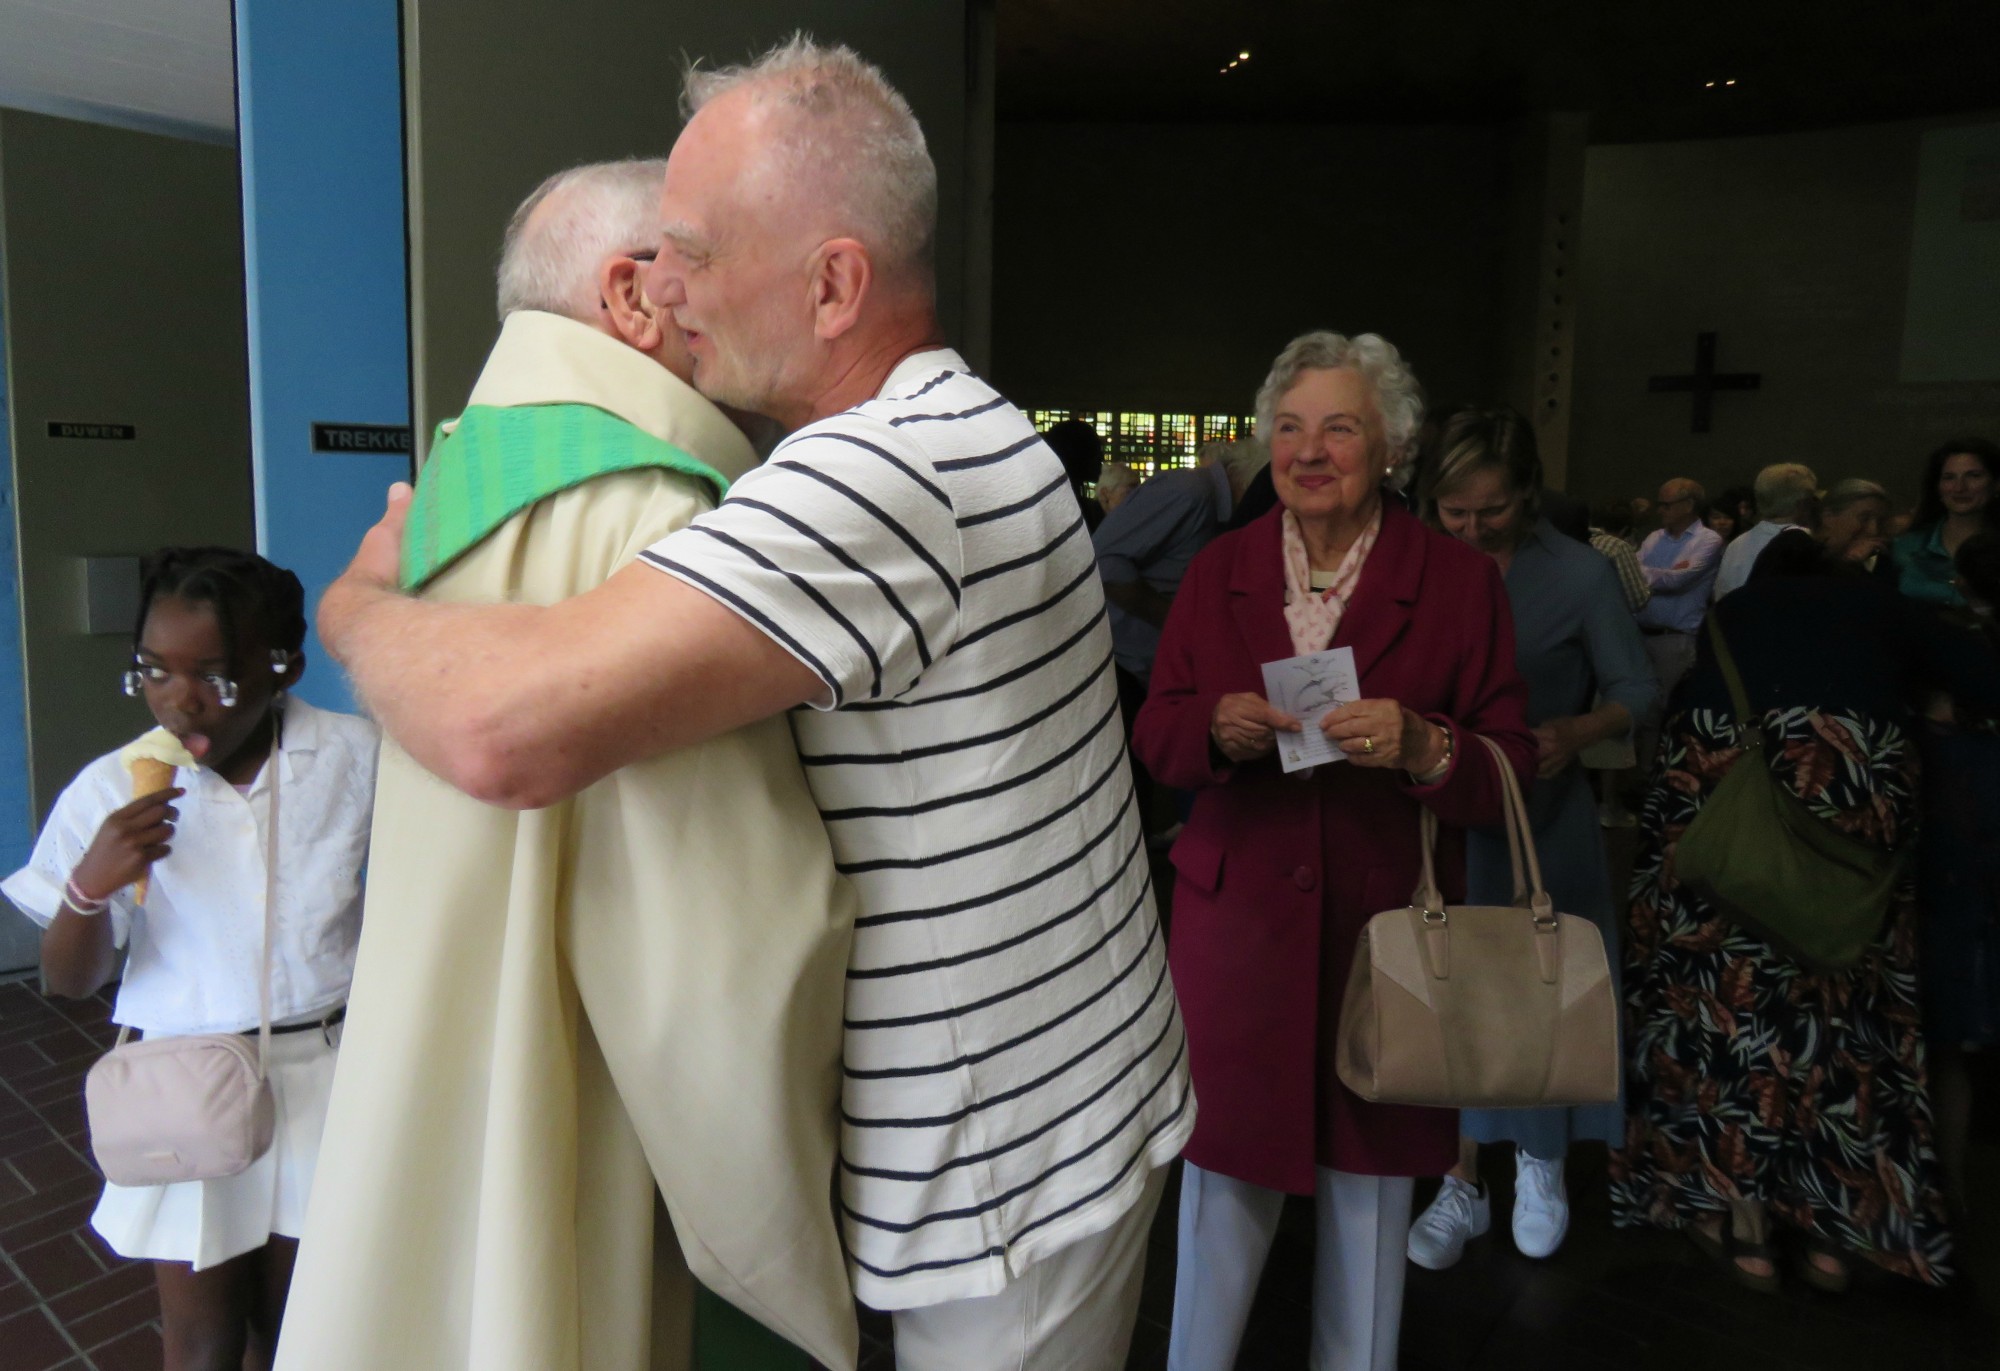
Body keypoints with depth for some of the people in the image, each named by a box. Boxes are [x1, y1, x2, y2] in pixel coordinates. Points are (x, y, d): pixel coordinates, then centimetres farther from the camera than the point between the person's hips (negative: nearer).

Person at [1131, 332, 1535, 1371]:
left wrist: (1421, 746, -23)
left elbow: (1510, 772, -2)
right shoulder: (1220, 569, 5)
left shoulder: (1458, 582, -2)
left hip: (1385, 926, -1)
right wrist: (1218, 729, -16)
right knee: (1225, 1179, 11)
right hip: (1238, 923, 1)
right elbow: (1154, 737, 5)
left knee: (1369, 1193, 15)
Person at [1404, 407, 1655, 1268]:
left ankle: (1541, 1161, 38)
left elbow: (1637, 690, -3)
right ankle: (1462, 1185, 25)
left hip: (1544, 817, -1)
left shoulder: (1580, 575, -9)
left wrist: (1574, 733, -21)